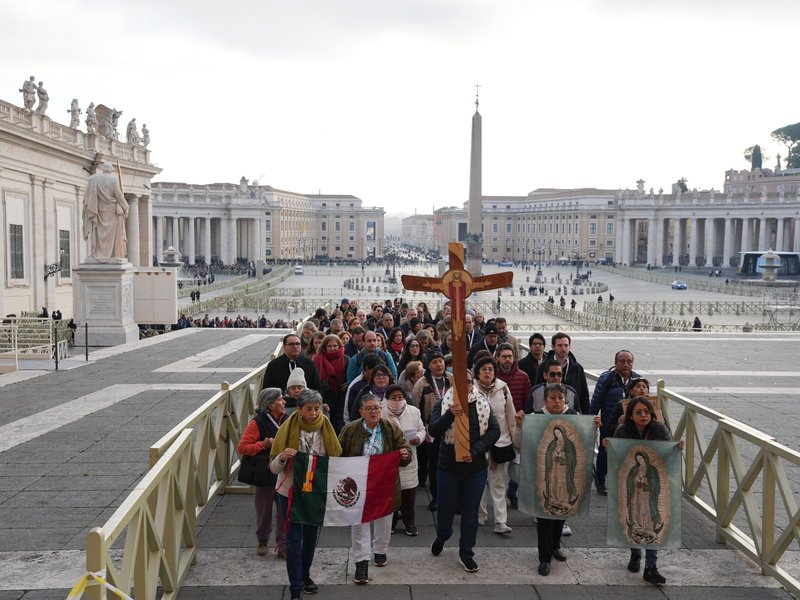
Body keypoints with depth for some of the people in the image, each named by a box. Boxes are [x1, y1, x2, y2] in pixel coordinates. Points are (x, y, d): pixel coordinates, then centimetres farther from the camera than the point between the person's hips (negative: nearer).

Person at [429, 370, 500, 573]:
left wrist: (475, 451, -19)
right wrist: (450, 414, -33)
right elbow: (433, 430, -17)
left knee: (470, 511, 9)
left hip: (476, 467, 1)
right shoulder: (442, 404, -6)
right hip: (449, 466, -1)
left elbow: (494, 430, -6)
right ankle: (442, 537, 42)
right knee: (446, 508, 10)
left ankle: (466, 554, 24)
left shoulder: (482, 405, -1)